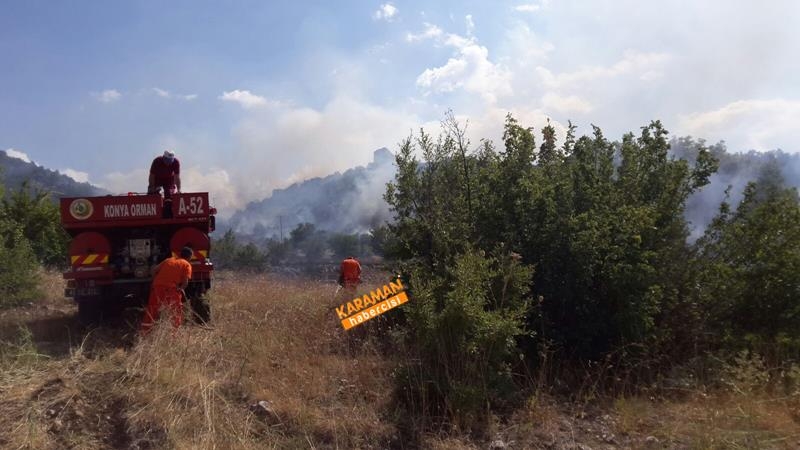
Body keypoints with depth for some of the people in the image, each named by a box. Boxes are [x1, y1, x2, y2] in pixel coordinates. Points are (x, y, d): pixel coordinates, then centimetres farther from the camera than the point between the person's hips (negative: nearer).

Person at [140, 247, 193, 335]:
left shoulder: (168, 260, 22)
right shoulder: (186, 265, 7)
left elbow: (155, 270, 14)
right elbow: (185, 282, -4)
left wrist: (154, 282, 22)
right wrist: (181, 289, 13)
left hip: (157, 286, 5)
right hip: (171, 288, -5)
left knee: (151, 310, 17)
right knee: (176, 313, 10)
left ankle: (144, 333, 22)